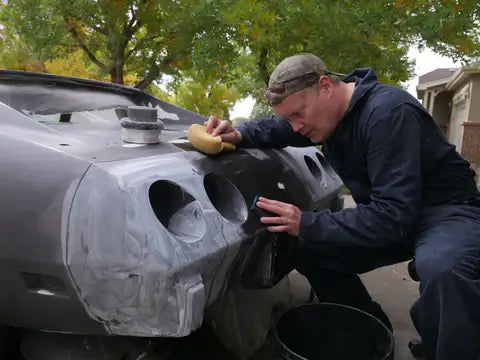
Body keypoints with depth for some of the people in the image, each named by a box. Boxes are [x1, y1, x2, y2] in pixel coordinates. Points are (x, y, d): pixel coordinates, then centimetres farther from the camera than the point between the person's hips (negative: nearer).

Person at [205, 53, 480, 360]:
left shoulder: (388, 112, -28)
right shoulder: (325, 110, -2)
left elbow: (392, 215, -32)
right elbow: (275, 127, 15)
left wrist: (308, 224, -29)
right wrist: (239, 134, -7)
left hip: (446, 209, -8)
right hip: (393, 213, 8)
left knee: (444, 270, -41)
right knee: (311, 251, -2)